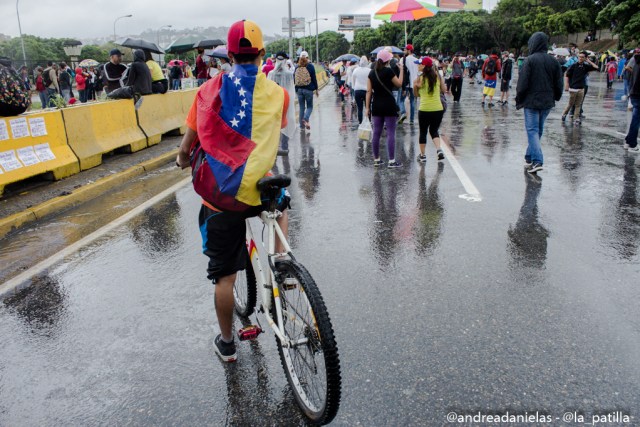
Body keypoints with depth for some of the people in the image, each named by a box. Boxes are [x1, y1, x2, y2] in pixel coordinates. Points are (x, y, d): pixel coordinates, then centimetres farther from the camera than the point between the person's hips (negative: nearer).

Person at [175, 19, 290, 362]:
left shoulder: (210, 89, 0)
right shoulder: (277, 93, 1)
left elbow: (189, 143, 1)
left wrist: (183, 159, 24)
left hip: (220, 194, 0)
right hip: (259, 189, 1)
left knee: (224, 274, 12)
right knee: (280, 206, 38)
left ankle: (226, 343, 28)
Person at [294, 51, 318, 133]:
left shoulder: (297, 67, 5)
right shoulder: (310, 66, -5)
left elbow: (294, 79, 8)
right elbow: (314, 78, -5)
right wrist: (316, 89, 3)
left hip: (299, 89, 3)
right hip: (308, 89, -3)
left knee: (301, 107, 10)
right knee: (309, 106, 7)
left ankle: (302, 125, 11)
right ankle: (305, 119, -21)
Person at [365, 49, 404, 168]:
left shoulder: (372, 73, 6)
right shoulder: (388, 71, -10)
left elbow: (369, 91, 4)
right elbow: (399, 84, -2)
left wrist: (367, 107, 7)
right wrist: (401, 70, 6)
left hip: (376, 106, 5)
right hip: (389, 105, -5)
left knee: (376, 133, 9)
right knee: (391, 133, -2)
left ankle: (376, 159, 15)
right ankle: (392, 161, -2)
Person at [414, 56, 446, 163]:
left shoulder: (419, 79, -5)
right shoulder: (438, 77, 3)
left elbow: (416, 95, 4)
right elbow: (443, 91, 13)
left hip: (424, 109, -3)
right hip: (438, 109, 3)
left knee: (423, 132, 13)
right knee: (434, 131, 18)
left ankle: (422, 155, 18)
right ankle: (439, 149, -4)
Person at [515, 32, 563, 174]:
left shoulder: (530, 60, -11)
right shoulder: (553, 61, 7)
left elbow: (523, 83, -13)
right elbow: (558, 83, 10)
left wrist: (518, 99, -2)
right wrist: (555, 98, 22)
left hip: (531, 101, -6)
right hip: (547, 102, 6)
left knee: (532, 130, -5)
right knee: (538, 129, 16)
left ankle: (537, 161, -16)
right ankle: (529, 157, 26)